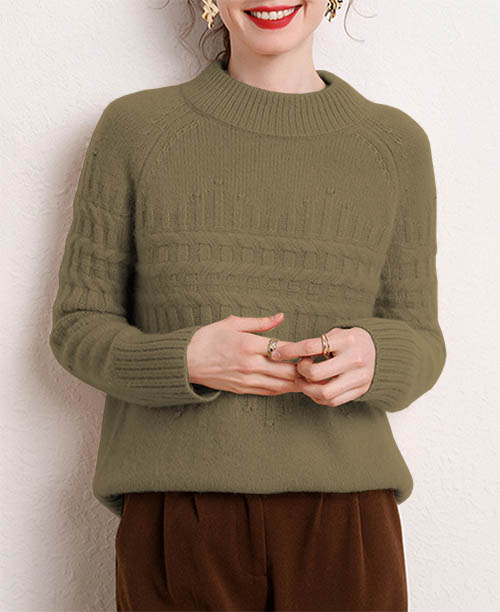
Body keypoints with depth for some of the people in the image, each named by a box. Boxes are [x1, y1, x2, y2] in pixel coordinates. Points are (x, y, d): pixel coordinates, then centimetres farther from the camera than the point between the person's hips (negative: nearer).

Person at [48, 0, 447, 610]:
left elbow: (421, 342, 9)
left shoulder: (396, 142, 6)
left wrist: (371, 359, -15)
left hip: (343, 518, 2)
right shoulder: (133, 129, 3)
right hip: (175, 523, -1)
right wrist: (185, 360, -16)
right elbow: (78, 325, 4)